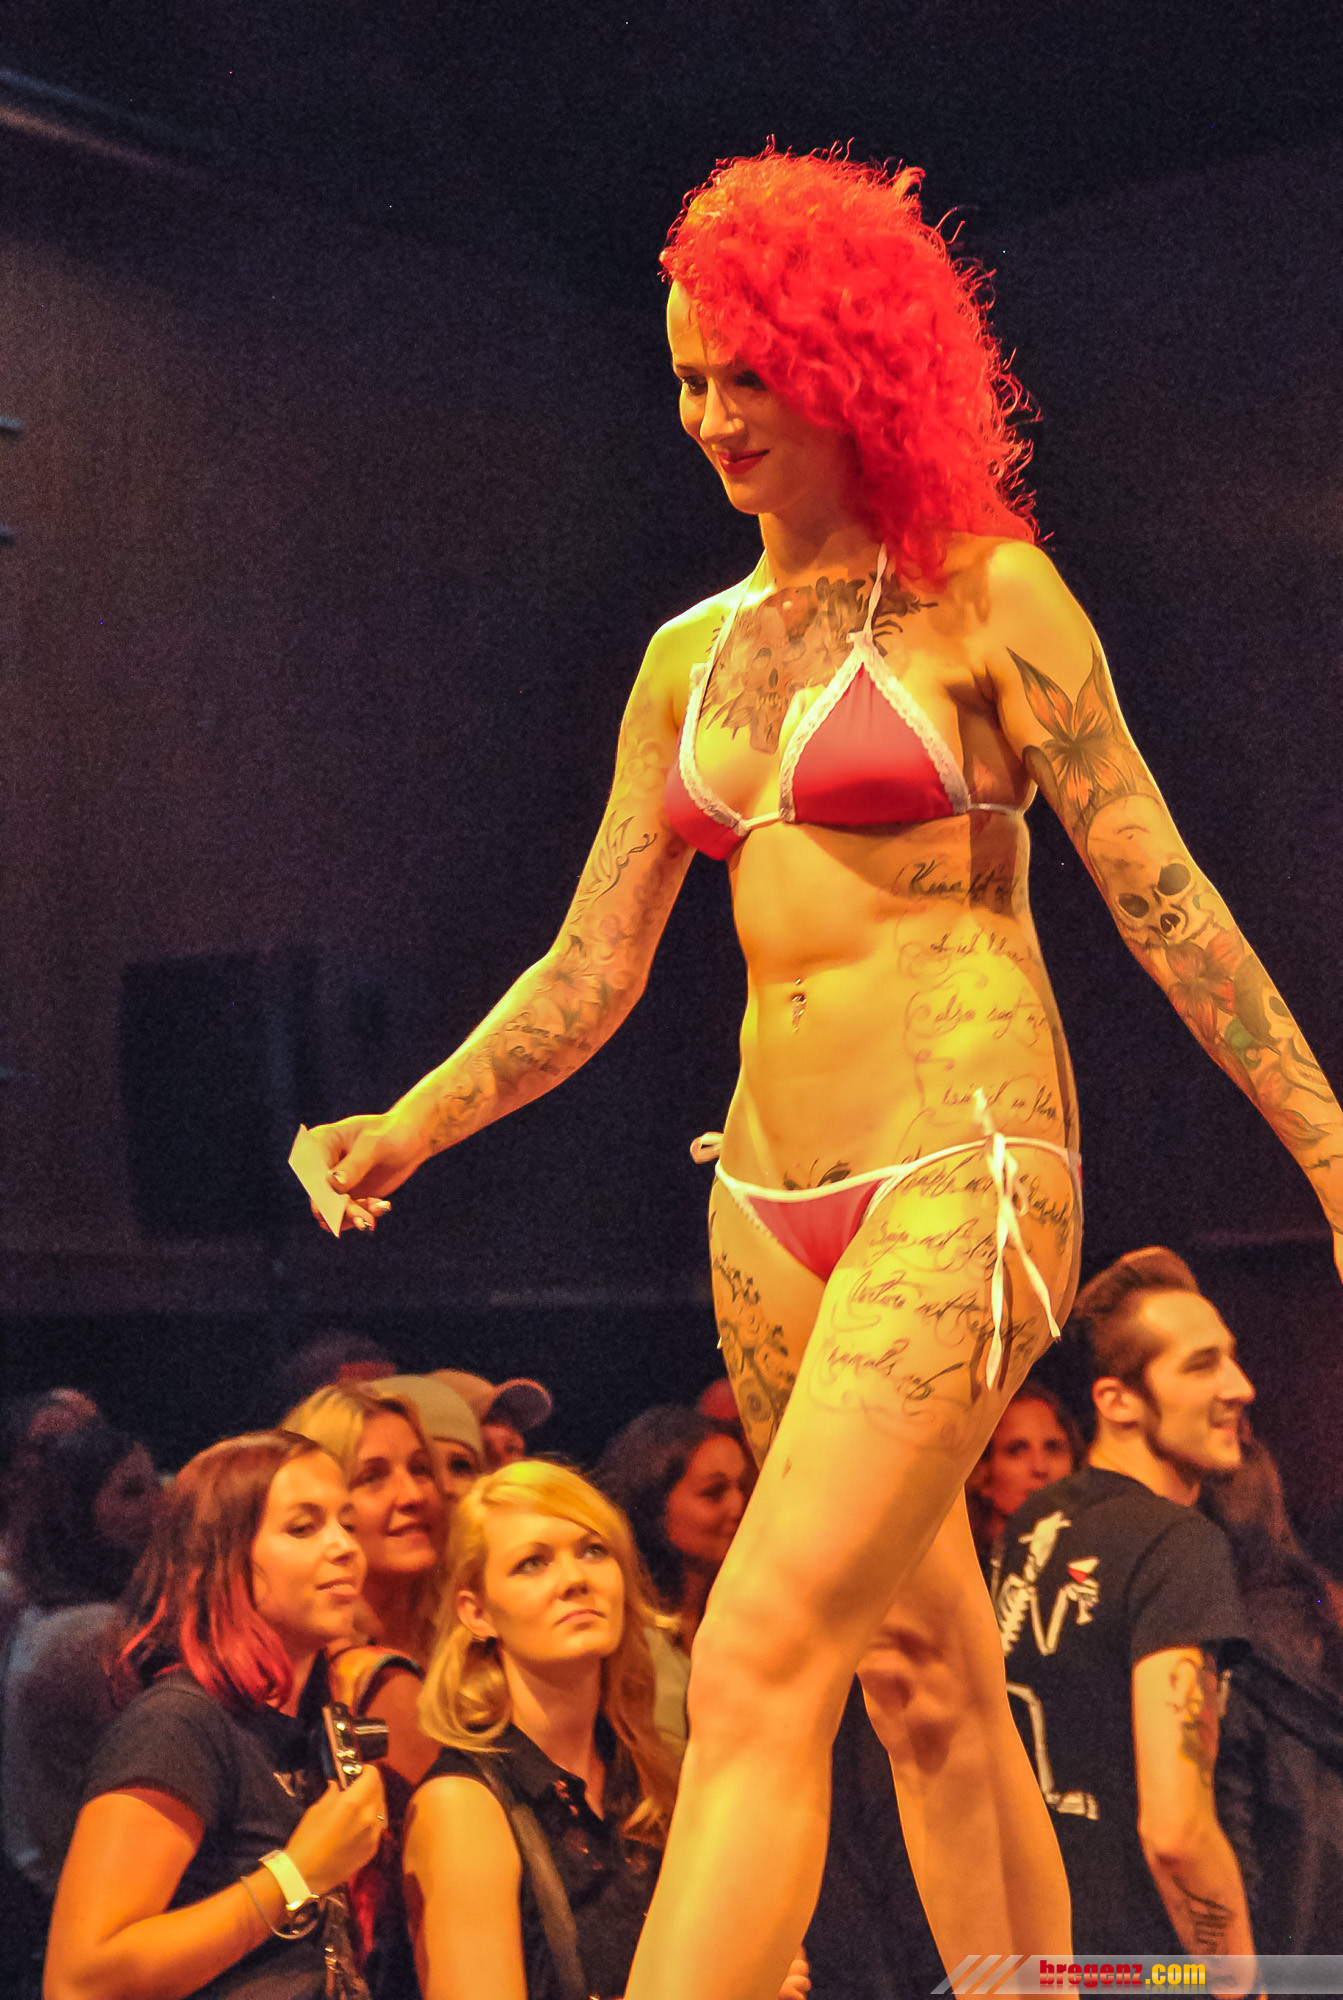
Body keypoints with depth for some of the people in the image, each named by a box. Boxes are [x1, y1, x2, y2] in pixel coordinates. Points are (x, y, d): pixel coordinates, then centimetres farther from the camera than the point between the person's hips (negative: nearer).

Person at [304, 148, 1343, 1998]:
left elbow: (1156, 890, -2)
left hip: (965, 1178, -7)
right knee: (926, 1677, 13)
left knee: (757, 1668, -18)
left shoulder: (986, 597, -2)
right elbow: (595, 968, 14)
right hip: (773, 1203, 7)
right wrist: (413, 1128, 3)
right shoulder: (690, 658, 14)